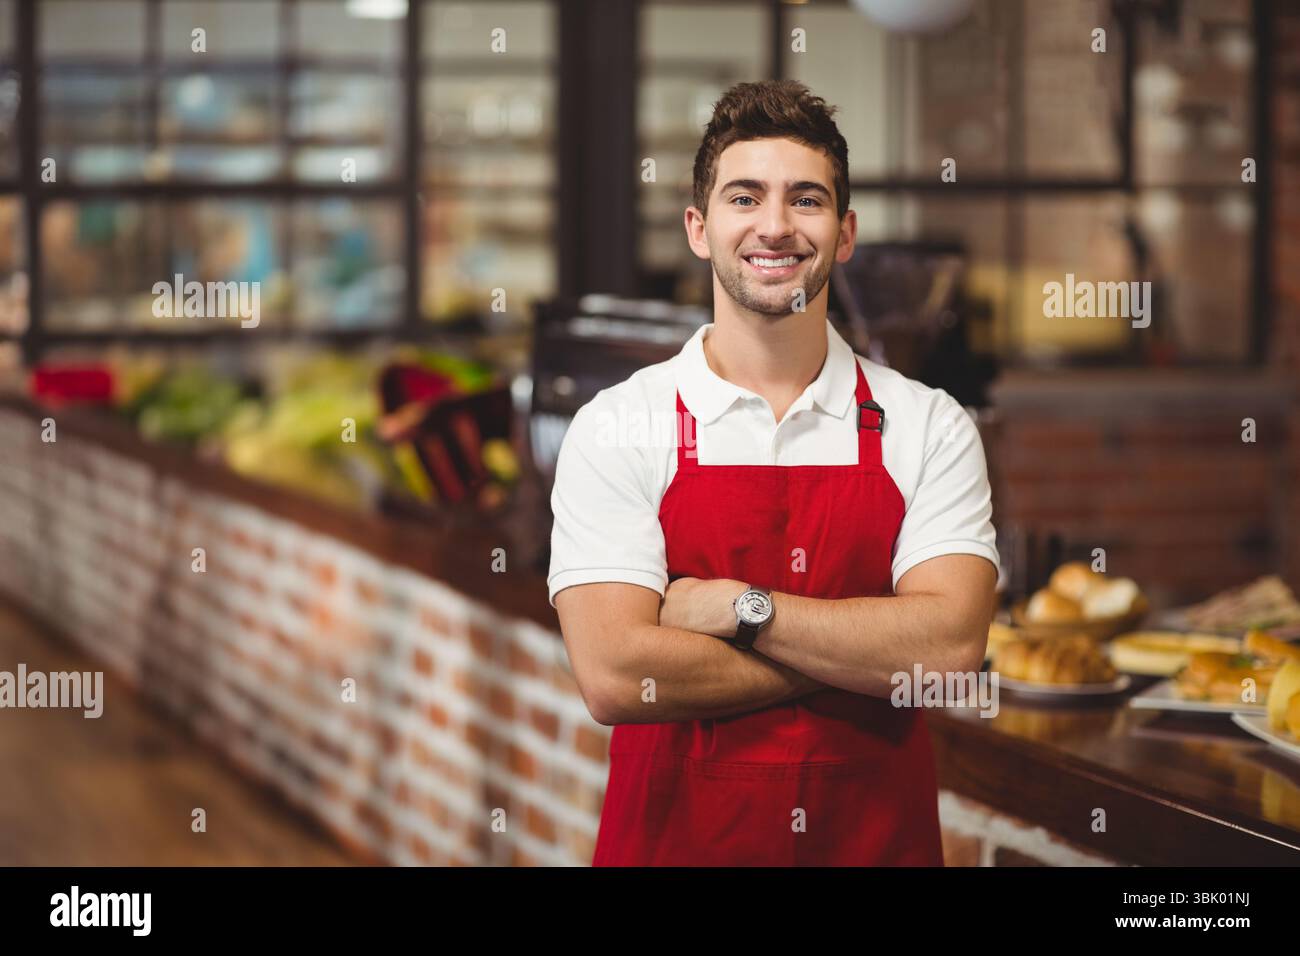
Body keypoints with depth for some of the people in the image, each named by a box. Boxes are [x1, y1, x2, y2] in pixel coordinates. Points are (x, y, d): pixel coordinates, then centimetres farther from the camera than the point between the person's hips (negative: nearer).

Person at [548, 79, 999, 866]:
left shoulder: (930, 427, 0)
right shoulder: (616, 429, -5)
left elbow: (951, 648, -13)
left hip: (880, 839, 2)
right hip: (673, 841, -1)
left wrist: (737, 608, -17)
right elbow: (615, 676, -16)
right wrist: (869, 652, -14)